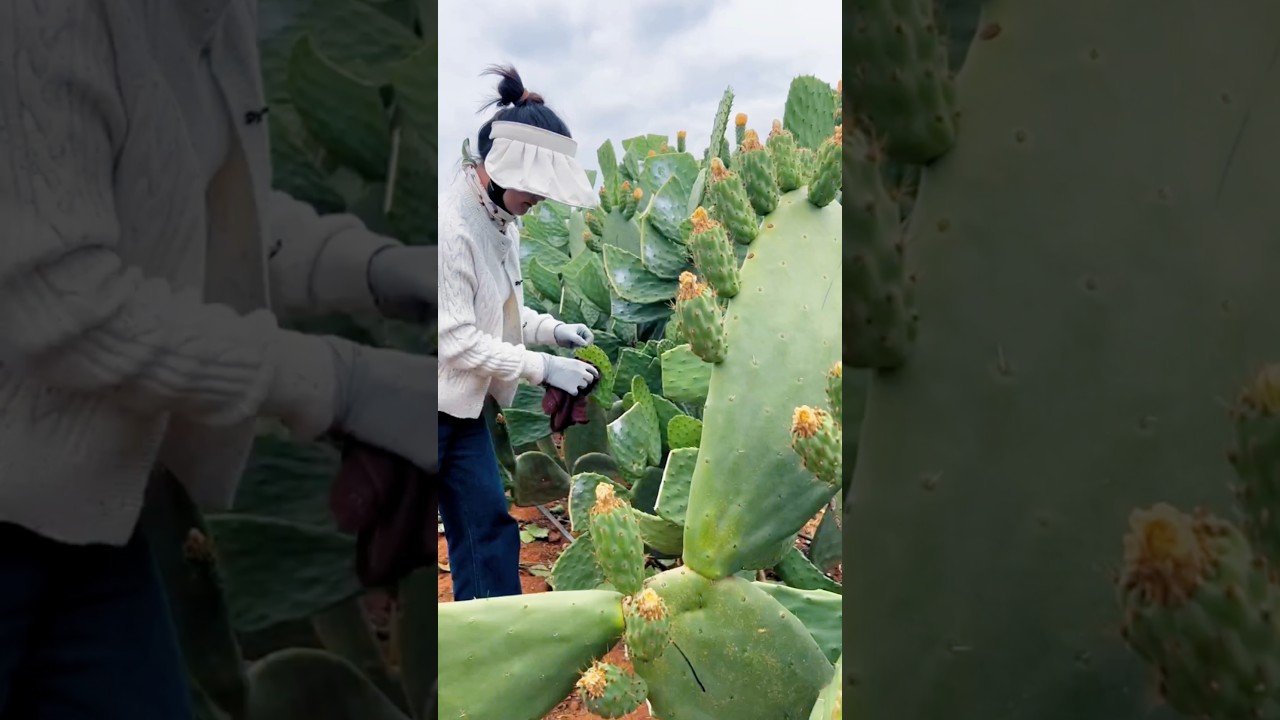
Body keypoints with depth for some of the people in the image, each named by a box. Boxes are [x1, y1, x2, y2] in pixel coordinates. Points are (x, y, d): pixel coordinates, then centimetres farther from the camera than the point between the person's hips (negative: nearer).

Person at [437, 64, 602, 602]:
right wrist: (543, 368, -21)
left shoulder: (500, 222, 4)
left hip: (464, 406, 8)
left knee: (488, 528, 10)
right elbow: (456, 341, -24)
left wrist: (552, 329, -1)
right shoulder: (450, 226, -24)